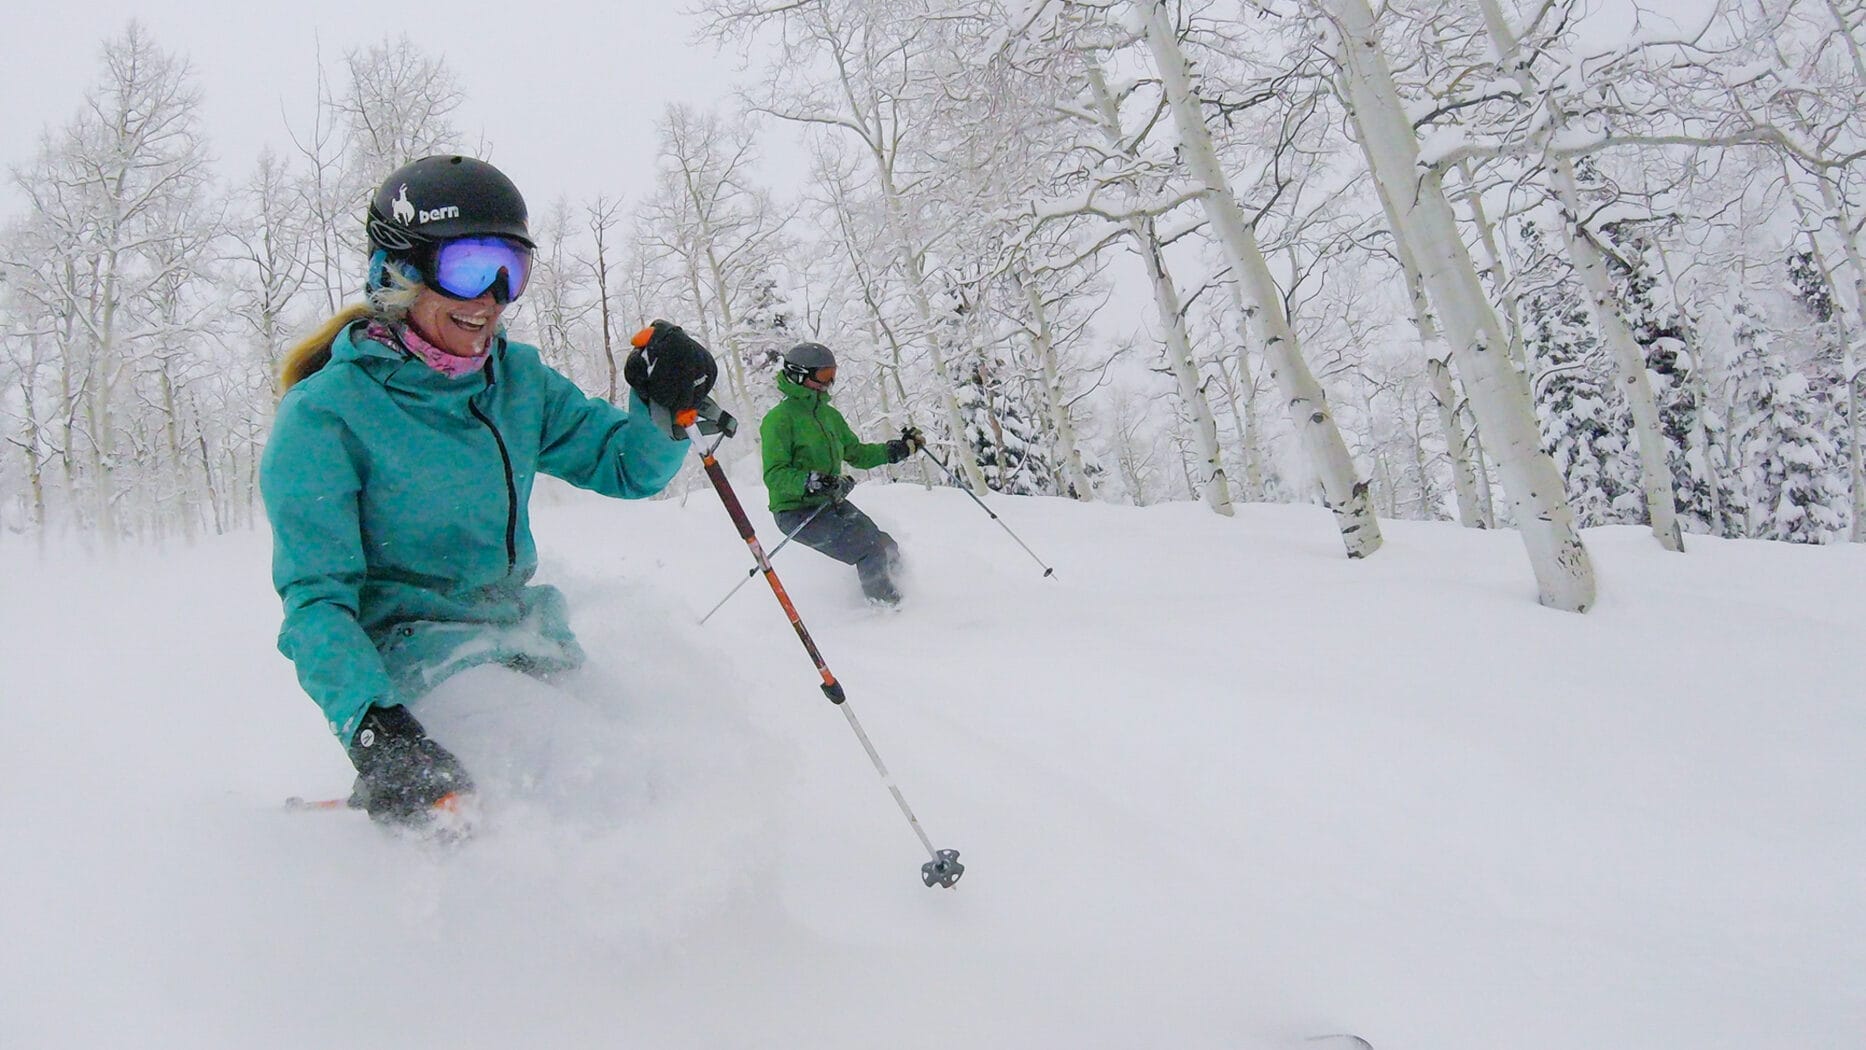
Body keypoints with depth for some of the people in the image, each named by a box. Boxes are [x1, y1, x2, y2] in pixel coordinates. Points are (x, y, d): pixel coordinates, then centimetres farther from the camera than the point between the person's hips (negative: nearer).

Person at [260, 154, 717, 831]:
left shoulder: (517, 378, 5)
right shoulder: (323, 415, -11)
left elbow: (626, 467, 10)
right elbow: (316, 597, -14)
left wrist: (665, 408, -13)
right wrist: (369, 722, -32)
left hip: (517, 644, 5)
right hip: (406, 671, -5)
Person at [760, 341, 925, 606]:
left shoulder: (829, 414, 12)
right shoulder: (779, 419, -13)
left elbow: (855, 453, 23)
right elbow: (774, 476, -20)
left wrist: (899, 449, 14)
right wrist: (812, 481, -36)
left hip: (832, 504, 8)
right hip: (797, 512, -8)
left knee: (889, 550, 0)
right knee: (871, 552, -19)